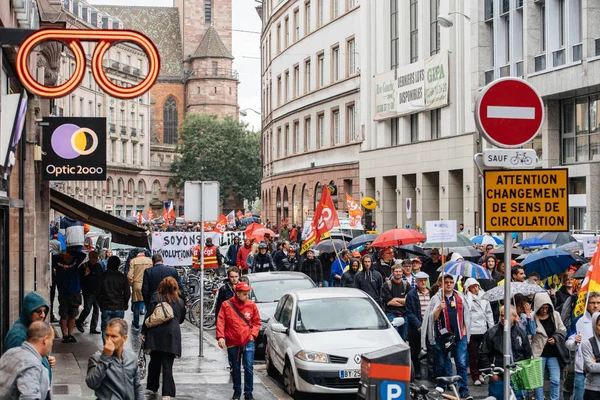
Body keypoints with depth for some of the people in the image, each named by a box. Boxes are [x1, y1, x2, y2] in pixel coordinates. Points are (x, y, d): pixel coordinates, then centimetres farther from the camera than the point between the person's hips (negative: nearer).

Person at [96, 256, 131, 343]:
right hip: (119, 308, 0)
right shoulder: (122, 277, -5)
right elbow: (127, 293, -1)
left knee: (105, 329, 8)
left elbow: (98, 293, 1)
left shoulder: (102, 276, -4)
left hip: (106, 307, 0)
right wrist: (125, 305, 13)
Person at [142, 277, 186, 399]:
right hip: (172, 335, 0)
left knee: (154, 362, 14)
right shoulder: (180, 301, 7)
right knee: (167, 364, -1)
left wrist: (144, 332, 2)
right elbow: (181, 319, 17)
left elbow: (149, 316, -2)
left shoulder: (156, 297, 1)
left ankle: (152, 387, 23)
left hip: (156, 334, 0)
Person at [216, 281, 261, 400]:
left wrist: (253, 334, -5)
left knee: (248, 368, -6)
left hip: (248, 342, 0)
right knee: (235, 369, 12)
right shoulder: (226, 305, -5)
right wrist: (220, 337, -17)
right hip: (232, 342, 0)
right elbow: (220, 322, -6)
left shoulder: (251, 305, -1)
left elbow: (257, 322, 8)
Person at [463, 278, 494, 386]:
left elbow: (489, 313, 16)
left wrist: (492, 327, 11)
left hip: (483, 330, 4)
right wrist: (469, 295, -11)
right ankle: (475, 377, 3)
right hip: (471, 331, -4)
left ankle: (481, 374, 18)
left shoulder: (484, 297, 12)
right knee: (473, 355, -1)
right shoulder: (467, 298, -1)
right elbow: (467, 308, -19)